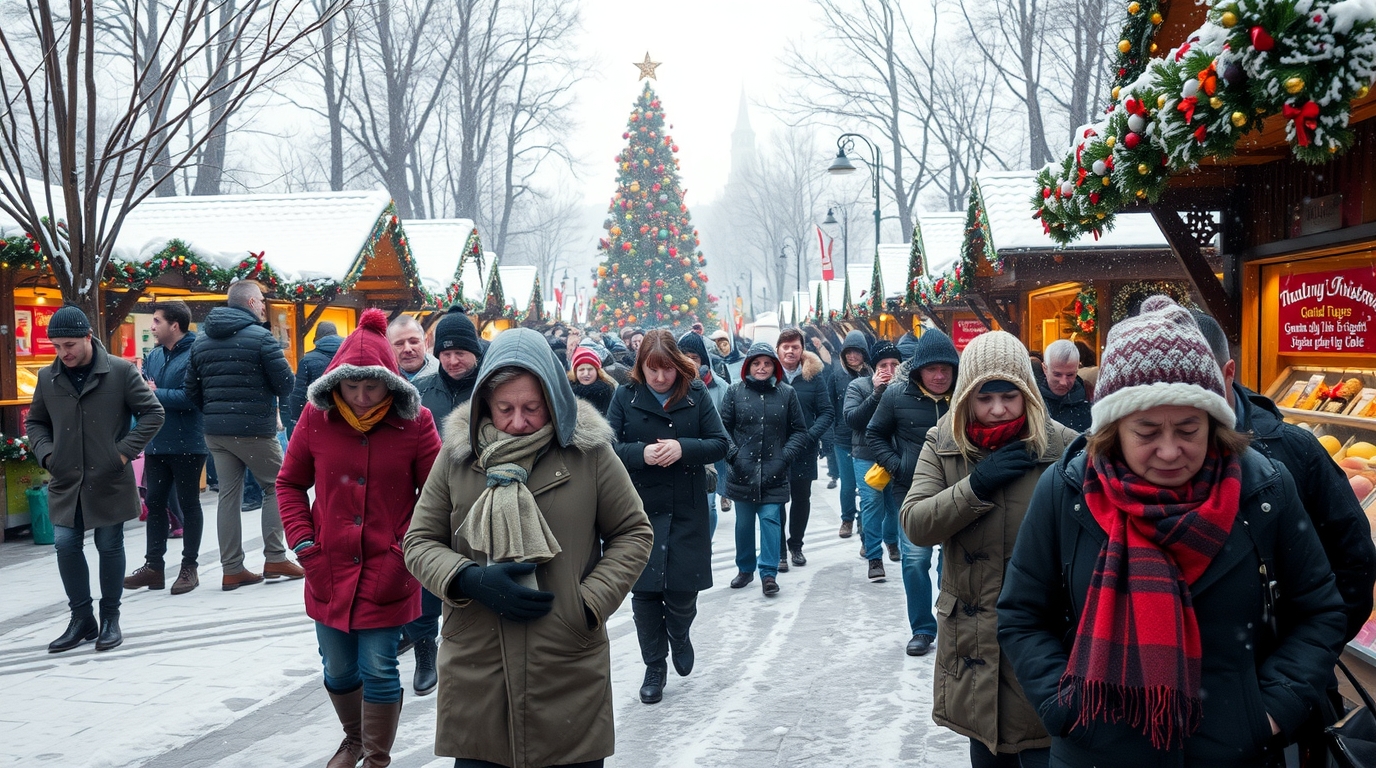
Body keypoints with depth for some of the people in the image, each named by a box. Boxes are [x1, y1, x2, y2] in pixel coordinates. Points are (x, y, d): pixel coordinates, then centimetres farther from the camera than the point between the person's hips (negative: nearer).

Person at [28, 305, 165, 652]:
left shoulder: (121, 371, -7)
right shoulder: (47, 378, 4)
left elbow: (153, 413, -4)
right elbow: (35, 422, 18)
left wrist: (125, 451, -11)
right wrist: (45, 453, 0)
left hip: (109, 480, -3)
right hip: (65, 481, 4)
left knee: (110, 546, 5)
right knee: (66, 546, 2)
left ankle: (110, 618, 20)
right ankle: (81, 618, 17)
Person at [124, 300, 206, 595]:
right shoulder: (153, 356, 11)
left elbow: (190, 397, -23)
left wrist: (154, 394, -14)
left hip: (187, 444, -7)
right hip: (156, 443, 7)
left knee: (188, 504, 5)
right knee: (154, 503, 11)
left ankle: (189, 567, 14)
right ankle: (153, 565, 20)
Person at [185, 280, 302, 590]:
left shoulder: (200, 341, 10)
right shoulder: (261, 337, -10)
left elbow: (192, 391, 10)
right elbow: (285, 385, -11)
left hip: (215, 432, 6)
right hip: (254, 430, -6)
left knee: (228, 495, 9)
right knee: (276, 487, 9)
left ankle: (232, 569, 11)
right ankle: (274, 559, 5)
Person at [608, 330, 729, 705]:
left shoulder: (696, 394, -1)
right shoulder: (626, 397, -2)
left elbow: (720, 443, -3)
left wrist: (684, 448, -20)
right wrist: (641, 454, -24)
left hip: (687, 511, 0)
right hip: (639, 510, 0)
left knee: (683, 588, 2)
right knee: (645, 590, 3)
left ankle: (679, 636, 36)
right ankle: (654, 667, 21)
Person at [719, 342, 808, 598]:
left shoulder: (787, 393, 1)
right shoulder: (734, 392, 1)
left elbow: (799, 431, 5)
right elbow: (723, 426, 2)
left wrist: (784, 457, -6)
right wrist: (733, 454, -9)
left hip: (773, 474, -1)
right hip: (741, 472, 1)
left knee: (771, 519, -4)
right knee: (743, 523, 11)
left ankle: (769, 573, 4)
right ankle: (745, 568, 27)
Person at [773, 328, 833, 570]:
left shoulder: (814, 375, 1)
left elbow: (827, 412, 0)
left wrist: (811, 435, -14)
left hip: (805, 451, 2)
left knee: (801, 499, 13)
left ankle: (795, 546, 30)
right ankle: (779, 552, 9)